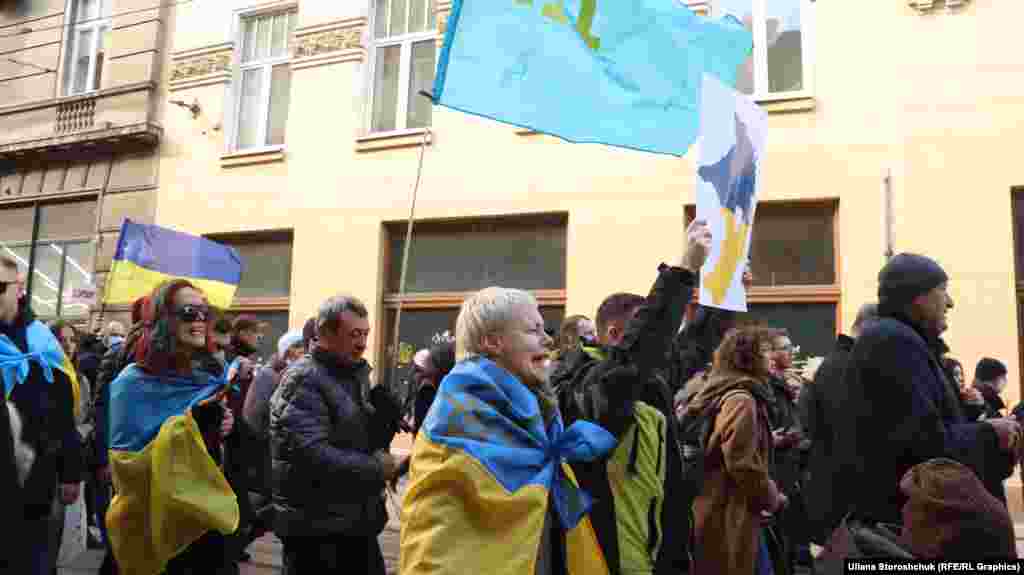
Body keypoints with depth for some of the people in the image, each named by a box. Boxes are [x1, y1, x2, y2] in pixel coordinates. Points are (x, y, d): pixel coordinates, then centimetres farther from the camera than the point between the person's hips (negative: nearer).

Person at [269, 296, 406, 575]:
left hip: (359, 521, 8)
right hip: (315, 526, -8)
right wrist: (381, 468, -24)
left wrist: (386, 419, -6)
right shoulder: (303, 380, -15)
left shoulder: (356, 374, 12)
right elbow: (314, 455, -26)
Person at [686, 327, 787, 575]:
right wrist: (773, 499, -9)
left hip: (718, 510, 10)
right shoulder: (741, 400, -19)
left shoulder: (722, 394, 13)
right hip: (730, 518, -10)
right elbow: (743, 465, -23)